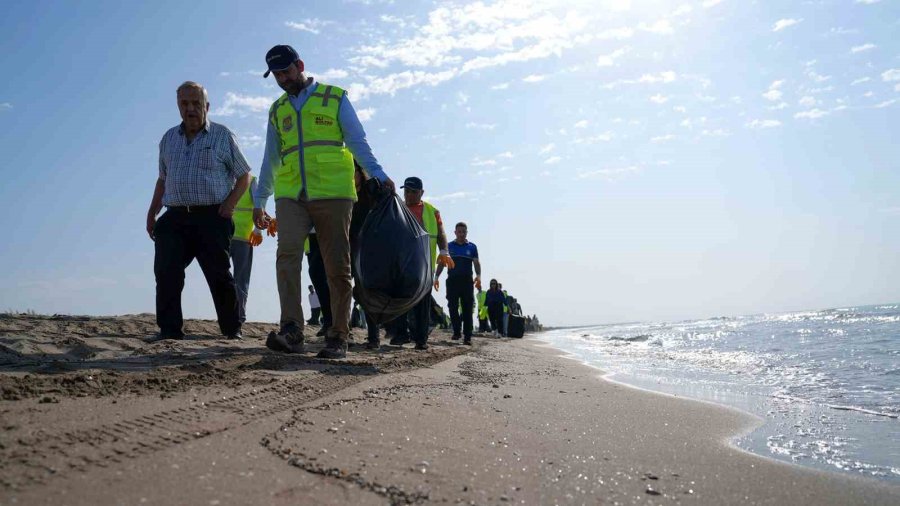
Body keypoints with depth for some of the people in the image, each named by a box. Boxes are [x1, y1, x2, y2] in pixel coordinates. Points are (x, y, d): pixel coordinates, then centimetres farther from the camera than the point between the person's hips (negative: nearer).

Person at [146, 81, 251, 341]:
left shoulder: (222, 135, 4)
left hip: (212, 217, -4)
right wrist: (152, 213, 14)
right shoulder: (169, 138, 17)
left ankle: (232, 330, 10)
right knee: (166, 273, -9)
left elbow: (244, 176, 5)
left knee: (219, 275, -2)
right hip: (174, 218, 4)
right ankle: (169, 329, -3)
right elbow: (163, 179, 24)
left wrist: (229, 204, -9)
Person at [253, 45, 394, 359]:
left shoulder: (335, 98, 9)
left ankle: (338, 338, 4)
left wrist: (378, 175, -12)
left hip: (332, 194, -3)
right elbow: (271, 159, 25)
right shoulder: (277, 110, 21)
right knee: (287, 254, -18)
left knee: (337, 266, -3)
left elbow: (357, 142, 2)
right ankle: (291, 332, -24)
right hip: (291, 196, 3)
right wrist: (260, 200, 22)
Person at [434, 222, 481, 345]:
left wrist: (478, 276, -14)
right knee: (452, 307, -2)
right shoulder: (448, 246, 11)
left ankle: (467, 336, -4)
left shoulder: (472, 247, 11)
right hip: (452, 281, 1)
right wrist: (436, 277, -3)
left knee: (467, 309, -4)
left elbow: (476, 263, 5)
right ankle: (456, 332, 12)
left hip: (467, 281, -1)